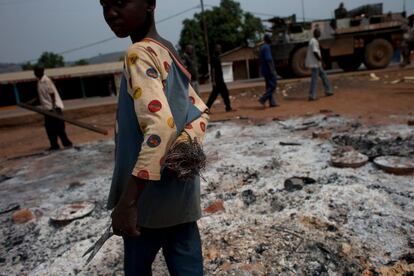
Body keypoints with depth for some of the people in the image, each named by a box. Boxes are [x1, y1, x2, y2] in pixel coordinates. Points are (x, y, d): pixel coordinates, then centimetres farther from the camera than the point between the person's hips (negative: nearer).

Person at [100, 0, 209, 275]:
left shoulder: (139, 53, -15)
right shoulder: (169, 54, 12)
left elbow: (160, 127, -28)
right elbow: (200, 111, 12)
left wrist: (127, 201, -26)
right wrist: (186, 146, -6)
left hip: (154, 193, -8)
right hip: (181, 186, 8)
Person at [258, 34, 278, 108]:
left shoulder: (262, 47, 17)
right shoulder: (267, 47, -13)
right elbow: (268, 59, -21)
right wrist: (272, 70, -22)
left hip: (265, 70, 10)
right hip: (269, 69, -10)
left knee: (269, 86, 9)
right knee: (273, 85, -8)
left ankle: (272, 103, 9)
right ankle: (263, 99, -16)